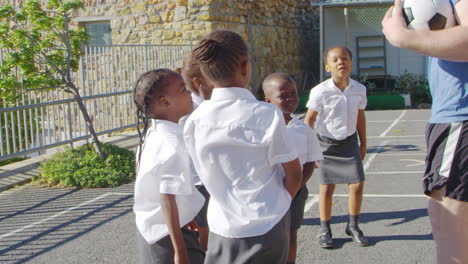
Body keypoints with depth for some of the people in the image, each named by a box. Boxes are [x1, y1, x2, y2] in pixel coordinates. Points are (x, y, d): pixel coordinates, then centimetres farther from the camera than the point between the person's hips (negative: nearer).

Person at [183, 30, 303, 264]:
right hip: (266, 226, -2)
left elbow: (210, 175, 5)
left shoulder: (194, 121, -6)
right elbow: (294, 174, -7)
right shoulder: (266, 115, -16)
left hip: (222, 228, 3)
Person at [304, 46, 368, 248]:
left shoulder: (359, 89, -4)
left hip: (349, 142, 3)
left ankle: (353, 226, 21)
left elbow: (360, 116, 10)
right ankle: (325, 230, 19)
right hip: (327, 144, -3)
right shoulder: (320, 91, -16)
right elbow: (309, 119, -9)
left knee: (357, 185, -1)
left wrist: (363, 143, 15)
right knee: (327, 188, 3)